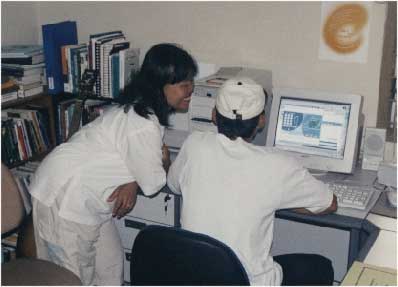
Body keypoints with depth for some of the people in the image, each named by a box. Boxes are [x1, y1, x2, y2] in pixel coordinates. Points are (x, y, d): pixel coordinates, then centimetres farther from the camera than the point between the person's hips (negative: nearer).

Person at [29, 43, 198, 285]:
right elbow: (154, 183, -20)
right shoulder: (144, 126, -30)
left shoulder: (141, 108, 0)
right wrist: (165, 159, 0)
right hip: (64, 195, -9)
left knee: (110, 264, 18)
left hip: (85, 191, 9)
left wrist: (131, 184, -10)